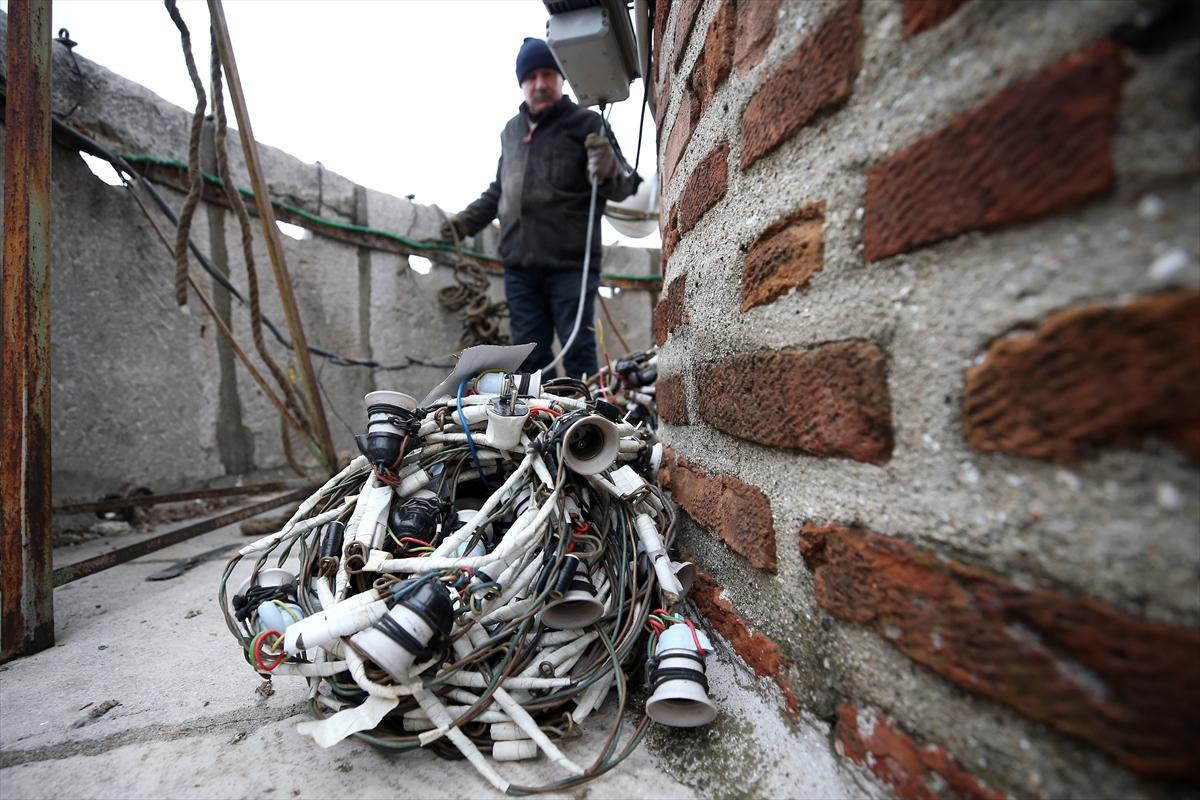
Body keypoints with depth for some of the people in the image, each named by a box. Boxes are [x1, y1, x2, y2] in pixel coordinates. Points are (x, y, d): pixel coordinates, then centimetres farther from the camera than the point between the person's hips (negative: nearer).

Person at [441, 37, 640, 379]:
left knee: (577, 350, -4)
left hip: (570, 263, -5)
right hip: (519, 264, 5)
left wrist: (608, 173, -21)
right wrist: (467, 220, 20)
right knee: (529, 351, 7)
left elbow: (620, 189, 0)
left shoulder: (586, 124, 6)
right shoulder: (511, 130, 21)